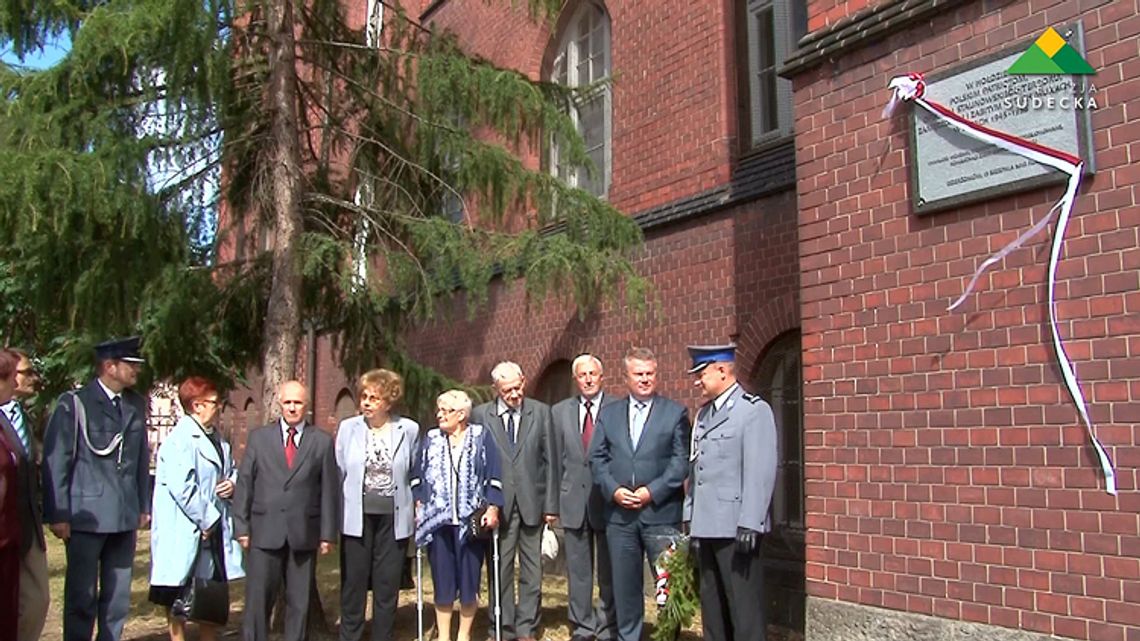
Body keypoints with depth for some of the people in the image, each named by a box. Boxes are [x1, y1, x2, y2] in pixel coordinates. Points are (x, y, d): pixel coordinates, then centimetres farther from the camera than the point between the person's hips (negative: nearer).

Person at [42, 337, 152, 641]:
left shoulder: (136, 404, 10)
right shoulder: (74, 403, -5)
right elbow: (55, 461, -6)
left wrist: (144, 505, 10)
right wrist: (57, 515, -9)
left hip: (125, 516, 5)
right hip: (86, 514, -5)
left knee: (118, 596, 11)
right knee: (82, 597, 3)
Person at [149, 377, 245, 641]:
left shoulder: (217, 438, 11)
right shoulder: (179, 440, -18)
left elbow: (231, 470, 24)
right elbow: (181, 487, -25)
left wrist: (232, 482, 0)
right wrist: (206, 519, -19)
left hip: (214, 530, 9)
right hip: (185, 533, -9)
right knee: (178, 598, 6)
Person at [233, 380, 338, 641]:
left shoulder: (322, 441, 5)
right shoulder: (259, 437, 6)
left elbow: (329, 490, 4)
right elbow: (244, 484, 5)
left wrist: (328, 533, 0)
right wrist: (241, 527, -1)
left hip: (304, 534, 0)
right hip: (265, 532, 0)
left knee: (300, 603, 7)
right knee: (258, 601, 3)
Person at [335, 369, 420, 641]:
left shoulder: (409, 430, -2)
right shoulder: (348, 428, 0)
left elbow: (416, 473, 8)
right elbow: (337, 473, 6)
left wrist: (417, 507, 6)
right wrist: (335, 515, 5)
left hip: (393, 517, 0)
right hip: (357, 516, 0)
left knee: (388, 584, 8)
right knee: (353, 583, 7)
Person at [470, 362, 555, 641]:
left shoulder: (541, 412, 4)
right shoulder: (481, 415, 2)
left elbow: (550, 461, 4)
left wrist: (551, 504, 0)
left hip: (532, 502, 1)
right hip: (498, 504, -1)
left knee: (532, 571, 6)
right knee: (500, 570, 6)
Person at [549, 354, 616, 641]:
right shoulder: (560, 412, 8)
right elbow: (556, 459, 9)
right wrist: (553, 500, 6)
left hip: (608, 498, -3)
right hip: (574, 500, 3)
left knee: (609, 570, 7)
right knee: (578, 569, 10)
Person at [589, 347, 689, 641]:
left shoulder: (675, 413, 2)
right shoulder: (608, 413, 11)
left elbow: (681, 461, -4)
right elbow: (597, 459, 8)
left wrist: (652, 491, -13)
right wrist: (614, 490, -7)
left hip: (661, 512, -3)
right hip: (619, 514, 3)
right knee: (624, 584, 10)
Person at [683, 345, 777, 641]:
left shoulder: (754, 410, -8)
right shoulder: (703, 414, 18)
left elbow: (761, 473, -15)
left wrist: (750, 525, -19)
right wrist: (690, 517, 14)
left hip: (736, 528, -8)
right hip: (706, 527, 8)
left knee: (744, 606, -2)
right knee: (712, 606, 13)